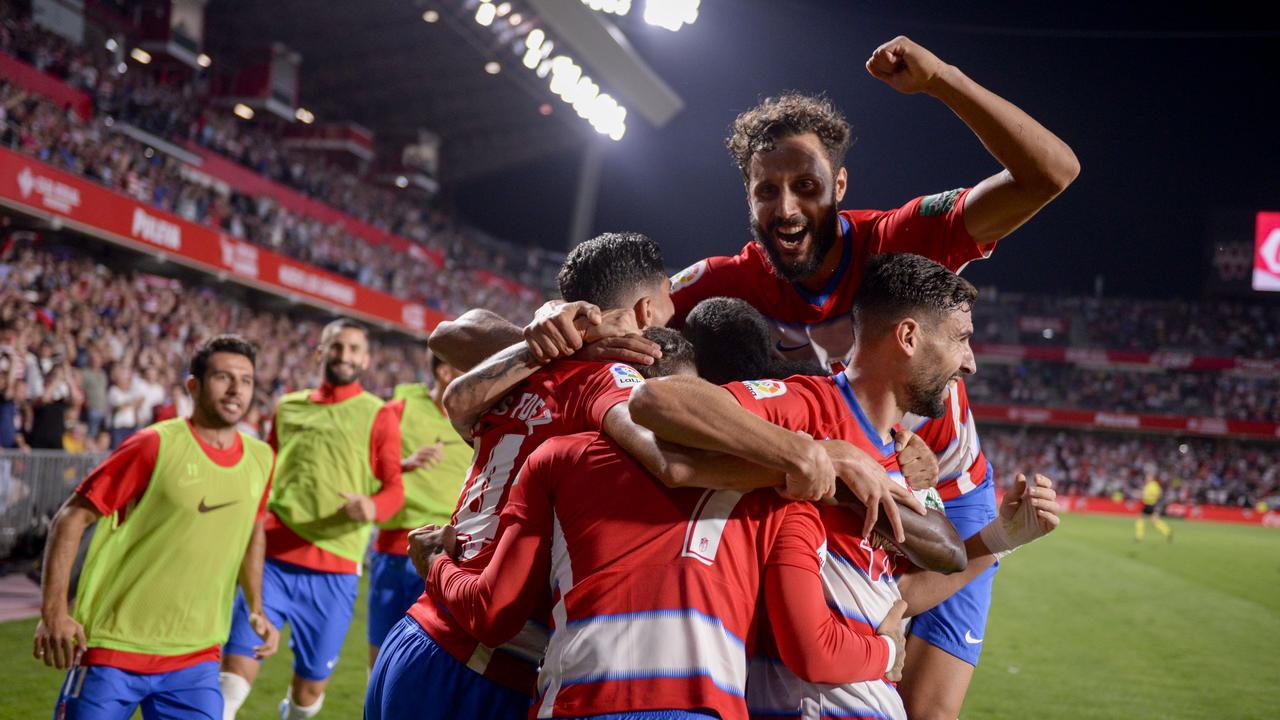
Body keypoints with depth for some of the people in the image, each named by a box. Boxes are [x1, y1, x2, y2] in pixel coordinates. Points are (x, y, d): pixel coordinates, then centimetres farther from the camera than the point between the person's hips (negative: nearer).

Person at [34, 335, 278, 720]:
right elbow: (72, 517, -10)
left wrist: (256, 608, 17)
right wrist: (54, 610, -18)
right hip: (114, 648, -4)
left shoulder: (261, 460, 4)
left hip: (197, 659, 4)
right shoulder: (155, 445, -12)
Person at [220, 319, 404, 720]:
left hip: (334, 570, -2)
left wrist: (373, 506, -24)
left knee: (311, 684, 7)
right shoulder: (288, 407, 14)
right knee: (236, 667, -9)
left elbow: (394, 489, -4)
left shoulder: (378, 416, 4)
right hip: (273, 559, 2)